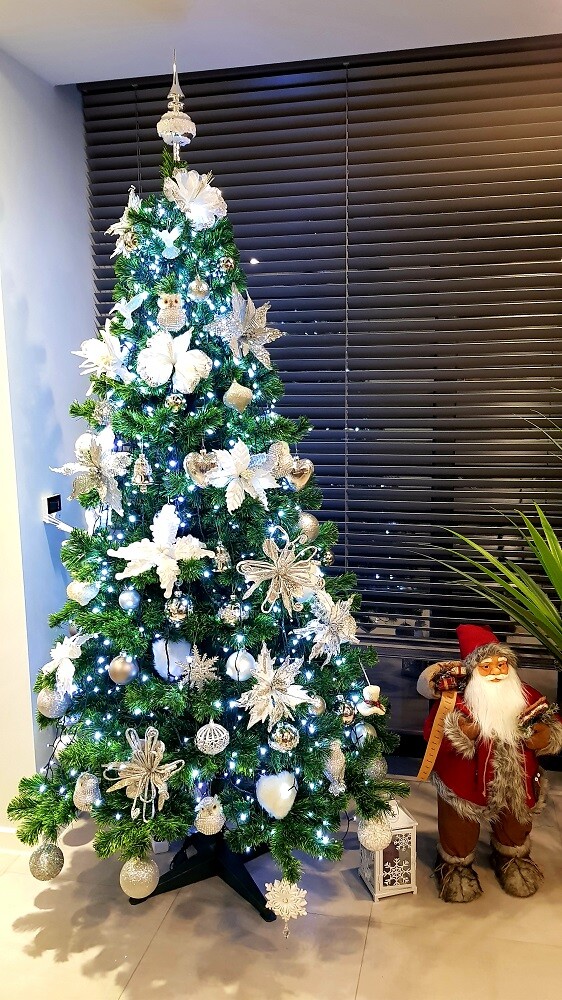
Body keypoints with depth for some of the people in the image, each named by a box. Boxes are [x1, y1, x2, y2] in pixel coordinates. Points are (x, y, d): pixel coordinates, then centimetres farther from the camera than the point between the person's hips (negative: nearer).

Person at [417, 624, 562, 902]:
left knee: (515, 829, 28)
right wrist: (459, 734, -38)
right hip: (466, 783, -3)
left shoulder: (526, 696, -9)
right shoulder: (456, 700, -21)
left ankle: (512, 859, 59)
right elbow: (431, 733, -22)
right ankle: (456, 865, 47)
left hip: (517, 783, 4)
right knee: (459, 834, 17)